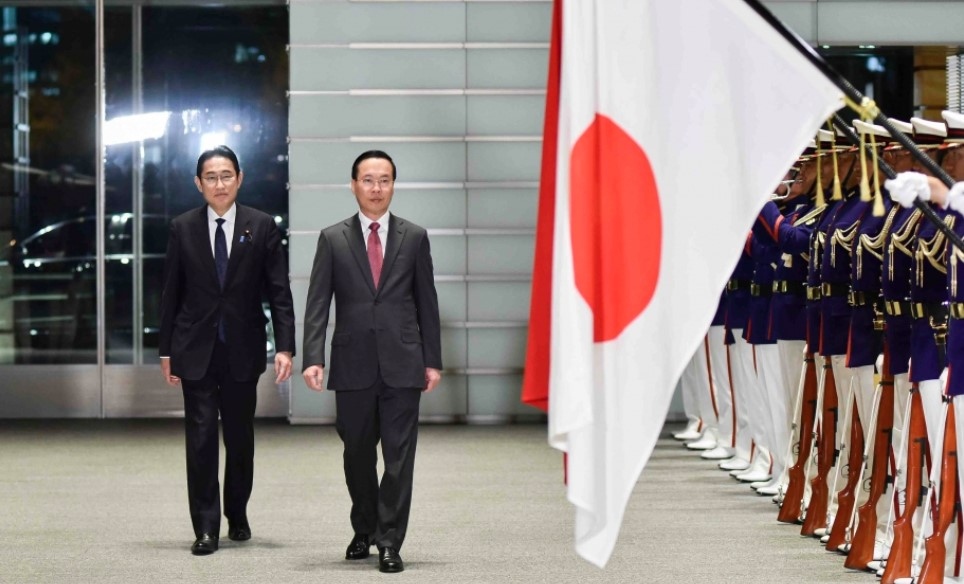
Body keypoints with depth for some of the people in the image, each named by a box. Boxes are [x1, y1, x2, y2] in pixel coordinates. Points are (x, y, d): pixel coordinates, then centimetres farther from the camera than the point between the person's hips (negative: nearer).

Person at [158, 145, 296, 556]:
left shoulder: (261, 227, -1)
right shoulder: (182, 228, 1)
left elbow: (279, 292, -2)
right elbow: (171, 294, 5)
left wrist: (284, 347, -10)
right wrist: (166, 351, 3)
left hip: (243, 350, 0)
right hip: (196, 350, 0)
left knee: (240, 437, 10)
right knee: (200, 439, -3)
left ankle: (237, 515, 27)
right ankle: (205, 528, 1)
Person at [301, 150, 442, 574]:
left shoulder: (414, 237, 5)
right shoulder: (333, 239, 4)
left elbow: (426, 302, 7)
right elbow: (317, 304, -1)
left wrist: (433, 360, 3)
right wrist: (313, 358, -12)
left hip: (402, 364, -1)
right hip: (353, 364, 1)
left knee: (399, 456, -4)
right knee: (357, 455, 11)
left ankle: (390, 543, 0)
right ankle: (364, 532, 28)